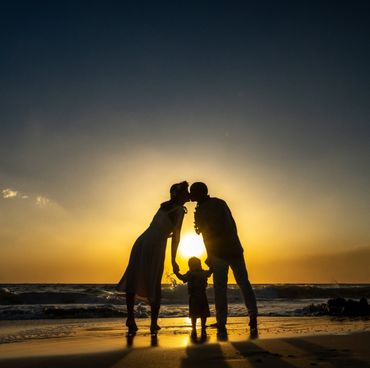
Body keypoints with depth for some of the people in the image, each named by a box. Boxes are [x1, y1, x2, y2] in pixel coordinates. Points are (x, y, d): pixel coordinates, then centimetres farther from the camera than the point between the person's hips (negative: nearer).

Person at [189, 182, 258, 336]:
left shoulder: (200, 211, -8)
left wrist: (210, 257, 5)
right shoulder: (221, 203, 6)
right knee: (243, 282, 12)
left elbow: (207, 236, -6)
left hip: (219, 253, -4)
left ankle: (221, 324, 3)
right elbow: (232, 225, 9)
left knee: (220, 288, 5)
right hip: (235, 249, 4)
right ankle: (253, 318, 4)